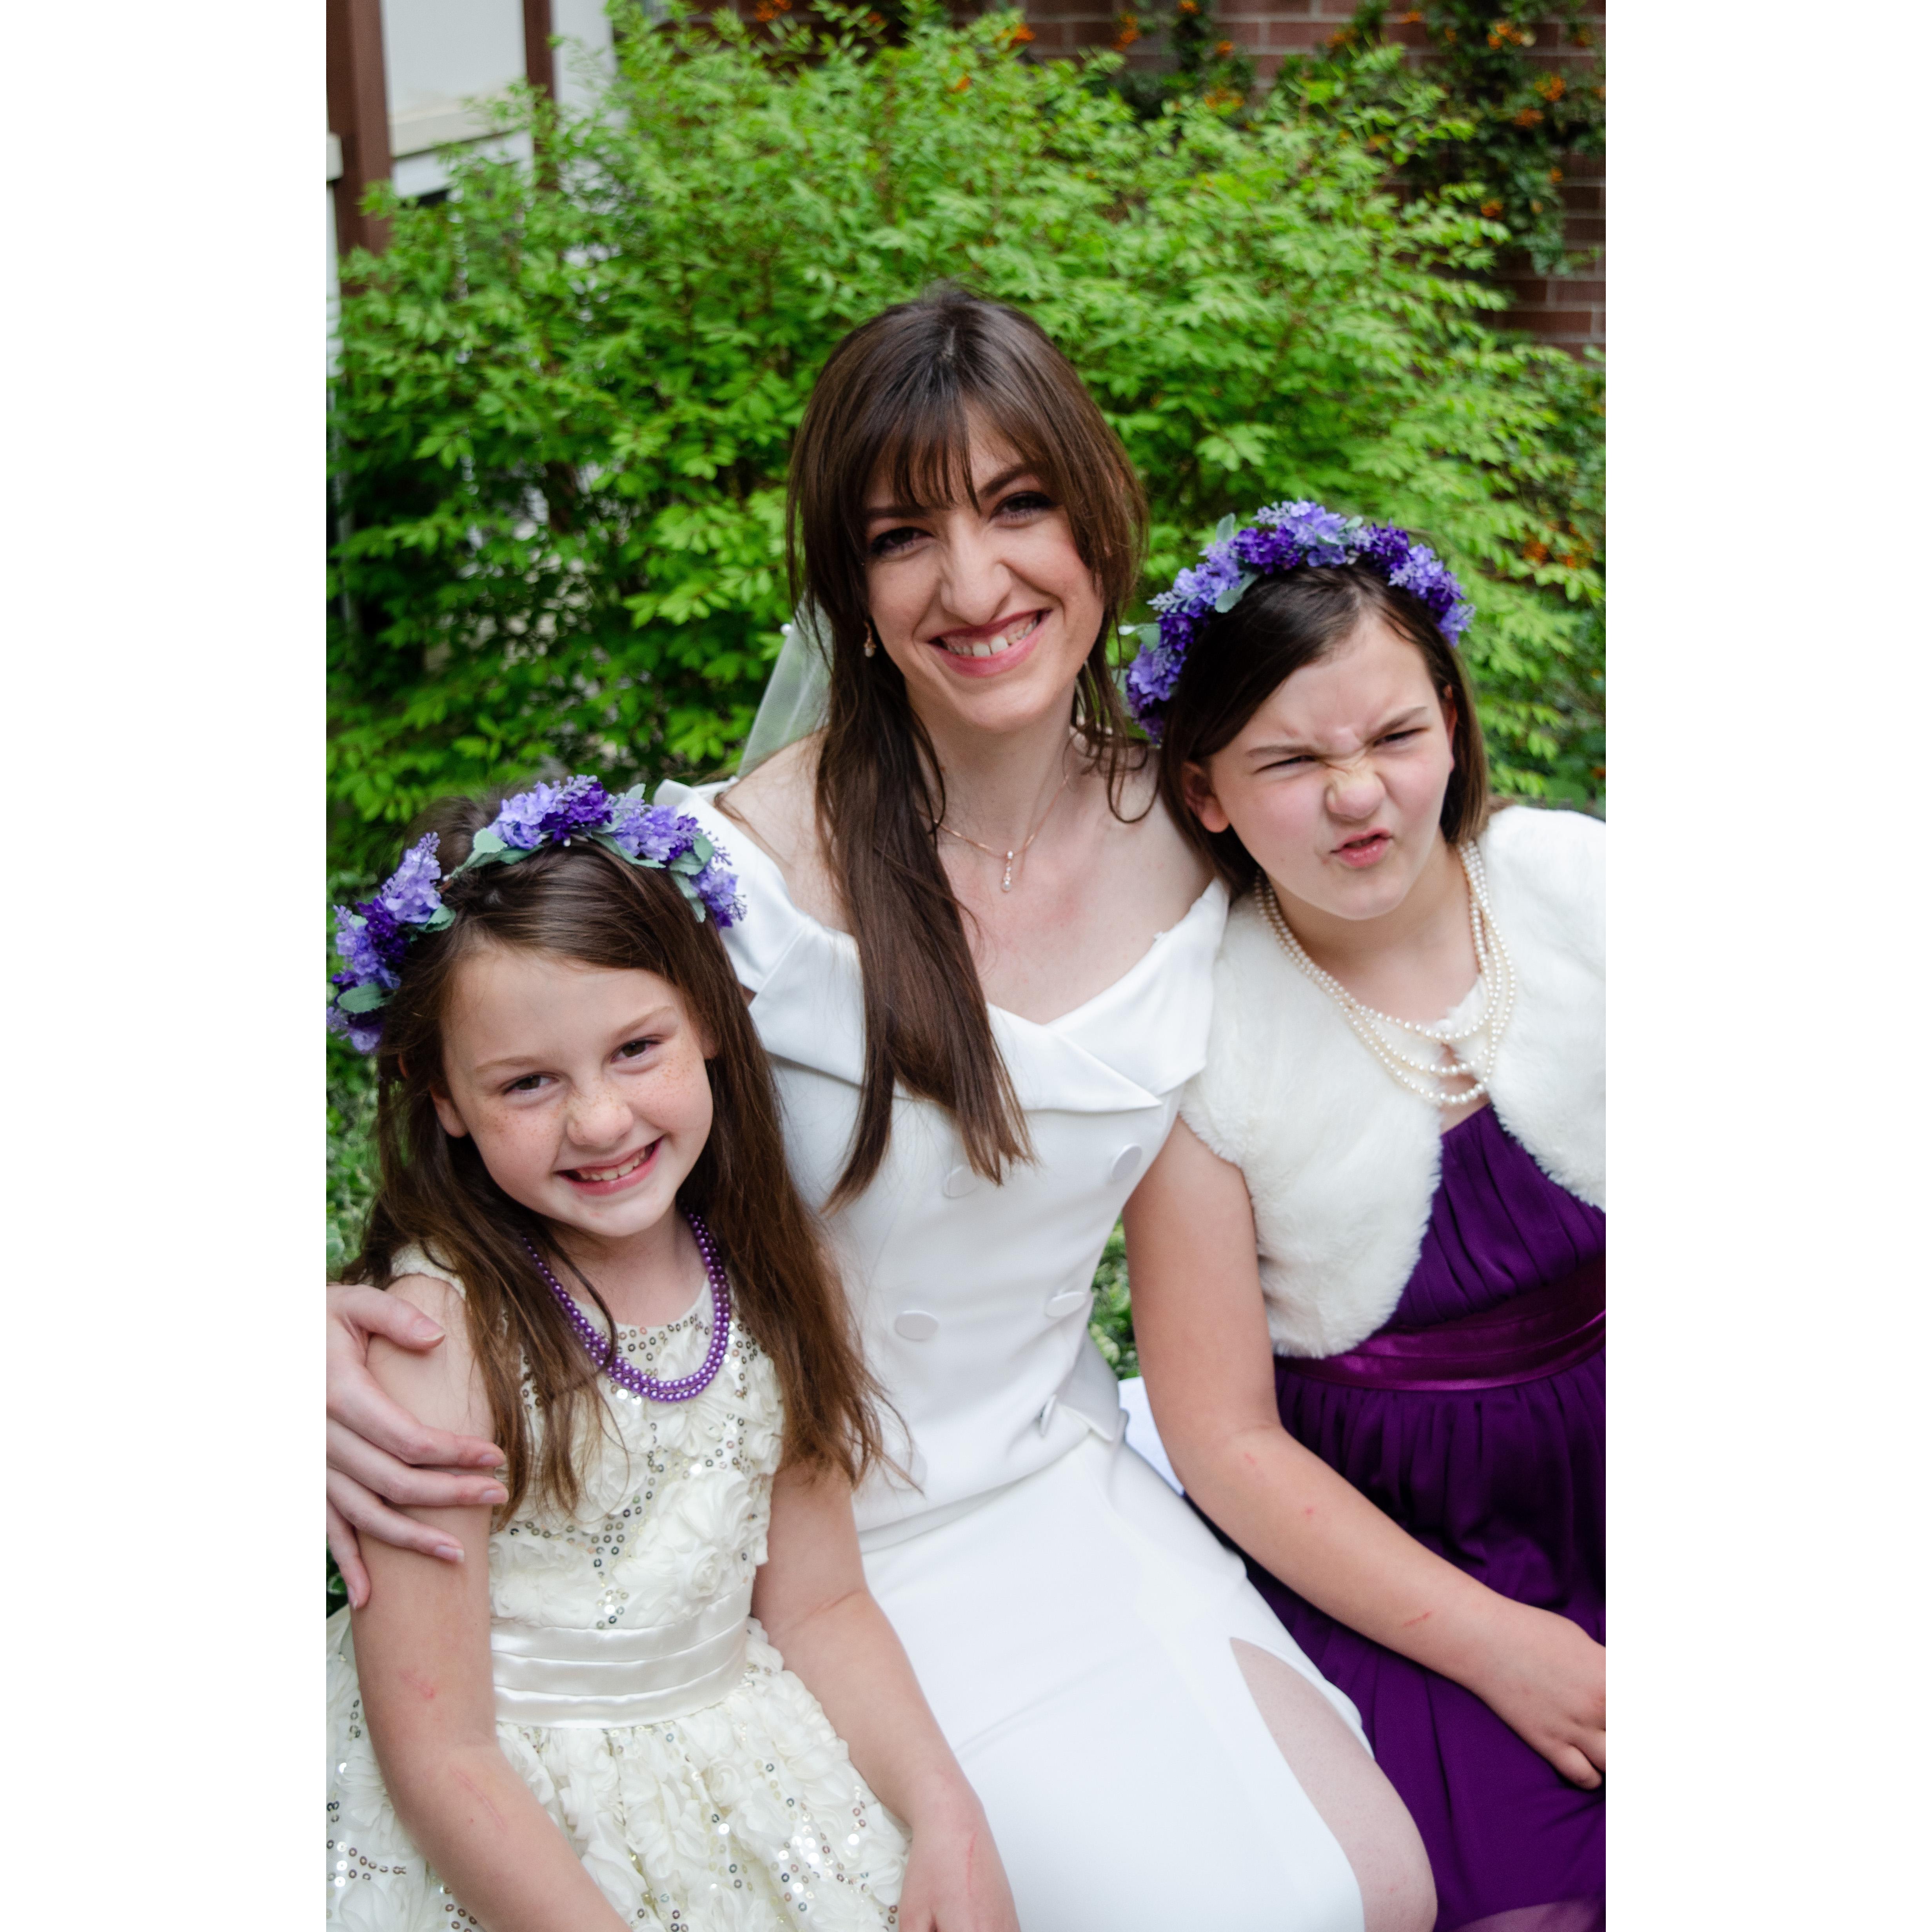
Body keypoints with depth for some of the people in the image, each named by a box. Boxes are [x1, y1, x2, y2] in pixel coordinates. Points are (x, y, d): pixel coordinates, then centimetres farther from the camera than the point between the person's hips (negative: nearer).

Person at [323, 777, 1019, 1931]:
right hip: (509, 1836, -4)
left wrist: (948, 1817, -8)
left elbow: (820, 1605, 5)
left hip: (747, 1769, 4)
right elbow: (439, 1756, -18)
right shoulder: (441, 1331, -19)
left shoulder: (773, 1269, -3)